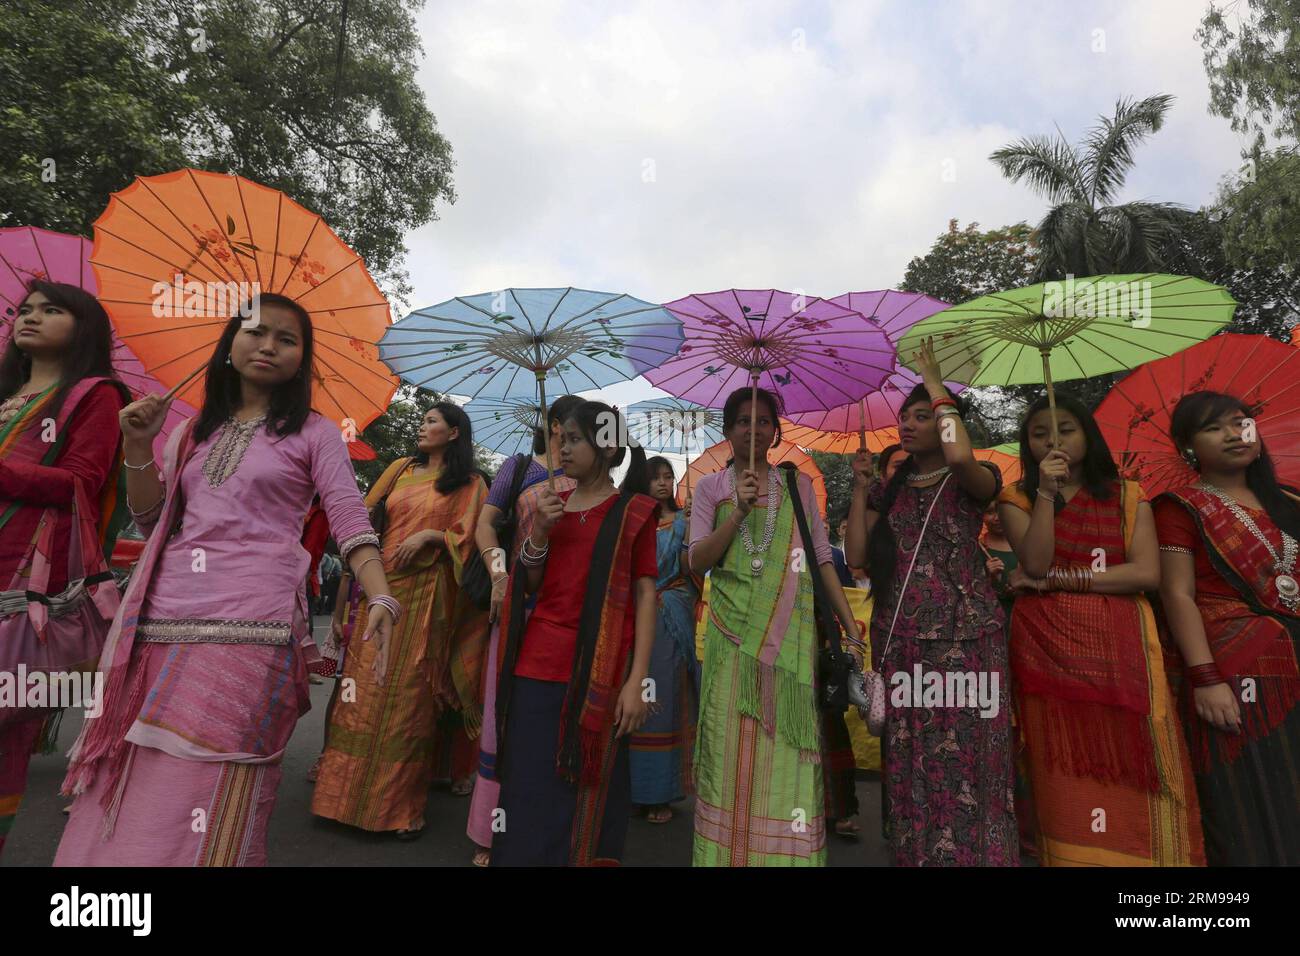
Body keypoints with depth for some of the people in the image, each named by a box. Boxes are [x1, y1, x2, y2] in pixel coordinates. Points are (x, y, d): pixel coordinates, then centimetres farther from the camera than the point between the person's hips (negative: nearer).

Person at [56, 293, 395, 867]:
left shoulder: (314, 433, 4)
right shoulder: (196, 430, 19)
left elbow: (351, 523, -4)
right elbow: (152, 521, 20)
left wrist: (381, 598, -19)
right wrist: (138, 447, 4)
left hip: (249, 626, -5)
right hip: (161, 622, 5)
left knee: (209, 804, -5)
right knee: (123, 798, 9)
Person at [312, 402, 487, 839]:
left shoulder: (469, 484, 4)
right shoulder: (400, 469, 16)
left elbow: (468, 537, -1)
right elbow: (366, 516, 16)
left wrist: (430, 534, -14)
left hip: (424, 595, -4)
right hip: (381, 586, 4)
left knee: (409, 693, -2)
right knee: (364, 688, 4)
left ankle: (401, 805, 9)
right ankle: (350, 791, 17)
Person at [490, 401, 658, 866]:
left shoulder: (633, 510, 0)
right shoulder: (551, 505, 14)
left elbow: (645, 595, -4)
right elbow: (530, 586, 13)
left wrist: (636, 681, -11)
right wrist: (539, 529, -4)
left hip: (598, 673, -4)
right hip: (537, 666, 4)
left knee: (586, 796, 6)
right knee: (528, 794, 8)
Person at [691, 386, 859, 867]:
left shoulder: (798, 485, 10)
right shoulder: (711, 487, 6)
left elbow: (823, 560, 9)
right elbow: (697, 561, -3)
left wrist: (852, 629, 2)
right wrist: (740, 510, -14)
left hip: (792, 635, 1)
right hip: (734, 634, -1)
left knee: (789, 750, 2)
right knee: (732, 747, 2)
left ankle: (787, 854, 19)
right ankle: (730, 853, 19)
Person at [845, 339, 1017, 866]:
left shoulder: (974, 480, 1)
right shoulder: (888, 489, 13)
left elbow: (960, 456, -25)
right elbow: (857, 556, 4)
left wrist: (937, 388, -13)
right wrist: (861, 487, 3)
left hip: (962, 635, -4)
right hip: (898, 638, 4)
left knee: (964, 758, -3)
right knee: (907, 762, 8)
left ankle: (973, 851, 14)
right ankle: (913, 850, 23)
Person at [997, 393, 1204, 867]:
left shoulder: (1128, 497, 9)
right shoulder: (1017, 498, 7)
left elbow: (1148, 573, -5)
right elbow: (1035, 564, -10)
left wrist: (1056, 580, -9)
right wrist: (1046, 491, -14)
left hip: (1118, 647, 1)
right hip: (1048, 647, -1)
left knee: (1129, 770, 0)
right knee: (1067, 775, 2)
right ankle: (1071, 855, 14)